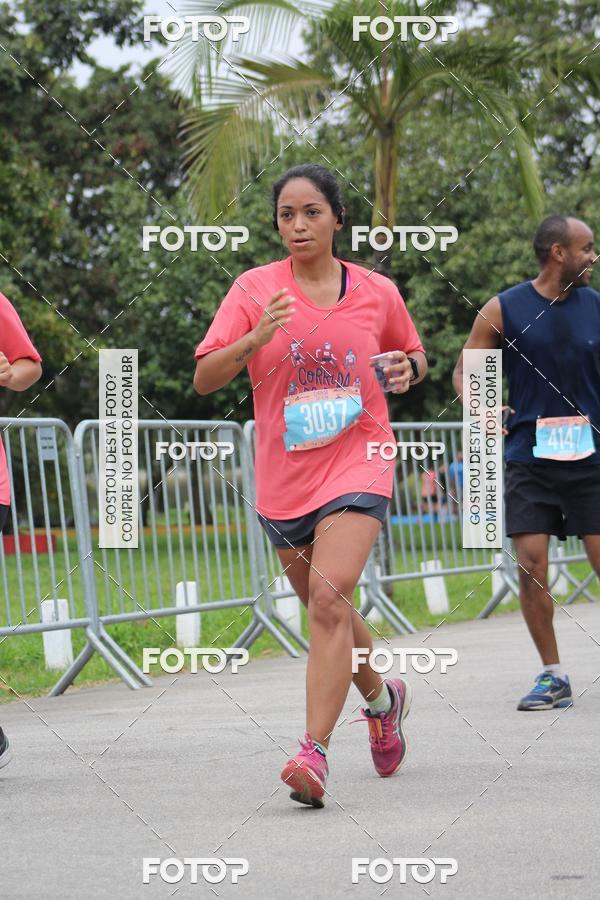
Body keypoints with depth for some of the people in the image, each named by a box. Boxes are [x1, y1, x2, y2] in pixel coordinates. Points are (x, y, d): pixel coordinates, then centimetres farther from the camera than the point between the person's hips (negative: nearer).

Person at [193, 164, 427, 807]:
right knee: (326, 609, 17)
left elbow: (414, 354, 20)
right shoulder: (256, 289, -2)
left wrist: (406, 369, -4)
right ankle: (382, 698, 45)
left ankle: (315, 752, -25)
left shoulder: (377, 291, 2)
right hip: (283, 479, 2)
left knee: (329, 599, -22)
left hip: (356, 464, -2)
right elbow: (204, 378, -9)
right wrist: (256, 338, -26)